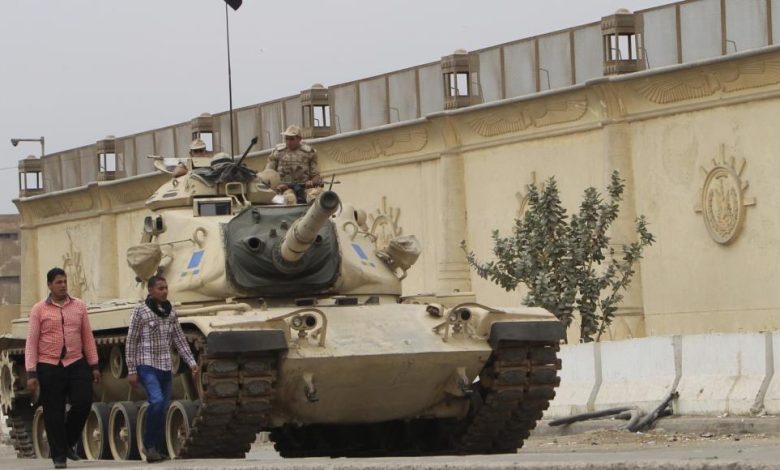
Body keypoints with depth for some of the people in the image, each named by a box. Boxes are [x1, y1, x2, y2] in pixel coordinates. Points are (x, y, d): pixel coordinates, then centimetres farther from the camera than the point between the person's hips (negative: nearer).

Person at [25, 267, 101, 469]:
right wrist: (31, 373, -7)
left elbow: (88, 337, 12)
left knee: (83, 403, -9)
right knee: (54, 413, 1)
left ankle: (69, 443, 15)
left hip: (76, 364, 2)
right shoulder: (39, 309, 1)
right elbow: (31, 342, 0)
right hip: (49, 367, -2)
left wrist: (94, 365, 8)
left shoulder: (79, 306, 8)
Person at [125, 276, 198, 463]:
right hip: (147, 365, -5)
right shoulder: (140, 311, -5)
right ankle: (149, 445, -10)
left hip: (166, 367, 6)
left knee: (163, 409, 4)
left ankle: (156, 450, 13)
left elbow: (180, 340, 14)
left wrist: (191, 363, 6)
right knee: (157, 401, -23)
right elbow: (131, 342, -3)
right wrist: (131, 371, -6)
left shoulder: (170, 312, 10)